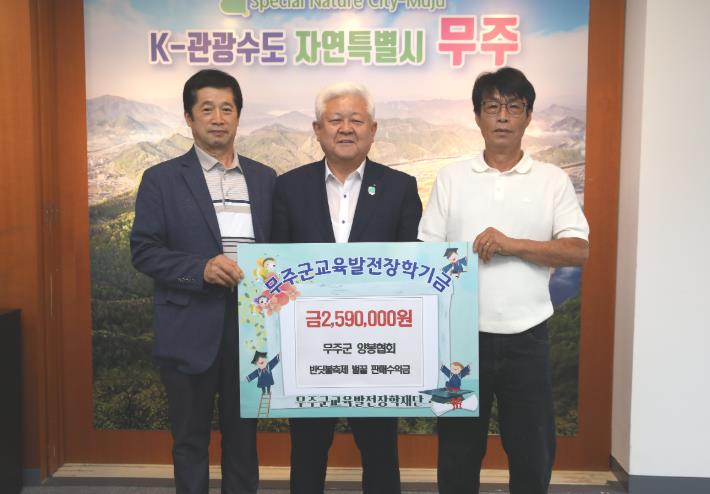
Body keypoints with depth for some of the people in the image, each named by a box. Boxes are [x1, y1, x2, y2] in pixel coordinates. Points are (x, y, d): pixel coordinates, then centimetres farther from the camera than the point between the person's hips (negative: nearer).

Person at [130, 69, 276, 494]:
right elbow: (144, 251, -5)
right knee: (191, 439, 11)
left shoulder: (265, 179, 10)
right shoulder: (162, 179, 0)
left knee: (243, 436, 15)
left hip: (251, 326, 3)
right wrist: (200, 268, -19)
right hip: (191, 331, -2)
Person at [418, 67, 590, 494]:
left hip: (526, 336, 0)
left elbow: (578, 251, -5)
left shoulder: (553, 180, 3)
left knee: (533, 448, 12)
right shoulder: (451, 177, 4)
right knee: (458, 449, 13)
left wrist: (512, 245, -18)